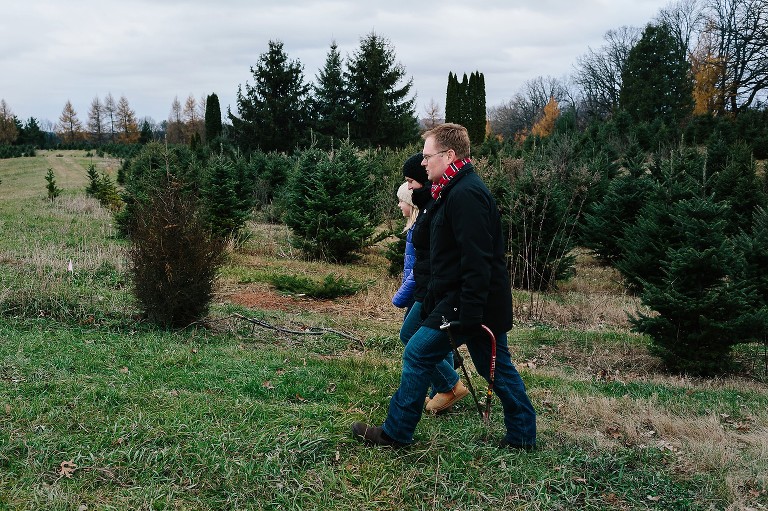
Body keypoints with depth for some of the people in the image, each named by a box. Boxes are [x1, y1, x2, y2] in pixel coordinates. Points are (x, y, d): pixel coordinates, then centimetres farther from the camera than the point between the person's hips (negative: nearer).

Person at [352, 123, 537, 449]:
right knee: (496, 367, 15)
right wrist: (431, 304, 23)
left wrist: (468, 316, -25)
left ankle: (396, 433, 10)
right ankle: (522, 436, 25)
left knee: (418, 355, -1)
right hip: (485, 304, 10)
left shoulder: (465, 194, -18)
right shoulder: (458, 191, 16)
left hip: (465, 302, -10)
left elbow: (476, 261, -25)